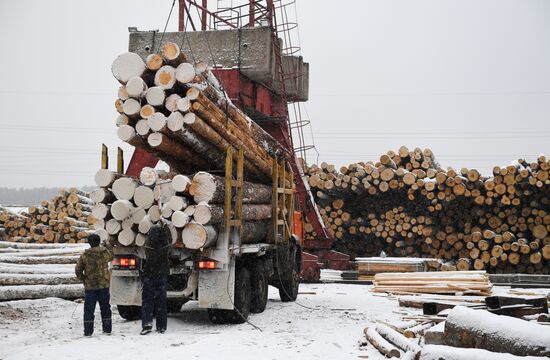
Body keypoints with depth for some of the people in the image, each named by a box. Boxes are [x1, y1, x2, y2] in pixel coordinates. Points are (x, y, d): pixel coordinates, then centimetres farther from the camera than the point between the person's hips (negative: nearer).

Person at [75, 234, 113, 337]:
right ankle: (107, 329, 17)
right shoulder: (105, 252, -4)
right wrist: (105, 248, 32)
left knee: (89, 309, 4)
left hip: (90, 286, -2)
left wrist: (83, 279, 9)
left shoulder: (85, 255, -8)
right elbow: (111, 257, 19)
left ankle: (88, 331, 1)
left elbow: (78, 270, -4)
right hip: (104, 285, 2)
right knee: (105, 308, 13)